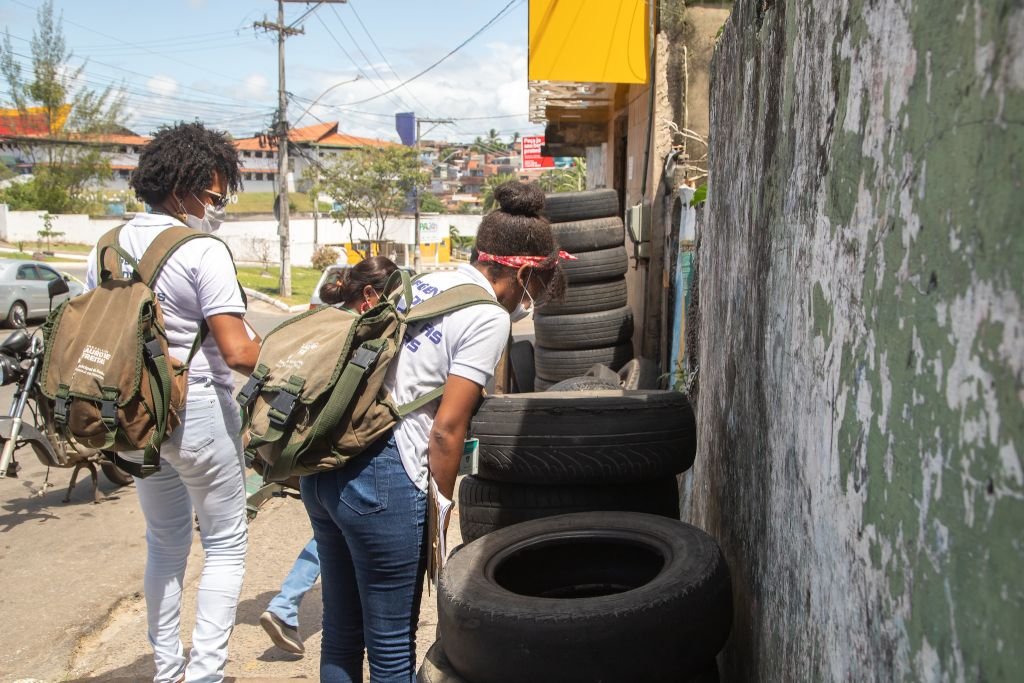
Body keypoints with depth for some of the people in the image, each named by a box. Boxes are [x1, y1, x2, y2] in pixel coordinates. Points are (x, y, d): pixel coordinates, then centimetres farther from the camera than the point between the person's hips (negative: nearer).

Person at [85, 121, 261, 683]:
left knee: (164, 542, 20)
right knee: (225, 544, 7)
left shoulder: (109, 247, 6)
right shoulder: (203, 252, -16)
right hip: (198, 412, -7)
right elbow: (237, 352, -21)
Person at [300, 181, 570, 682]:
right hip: (381, 481, -8)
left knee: (340, 635, 22)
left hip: (323, 467, 8)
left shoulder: (426, 283, 14)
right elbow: (446, 428, -12)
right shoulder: (489, 317, -8)